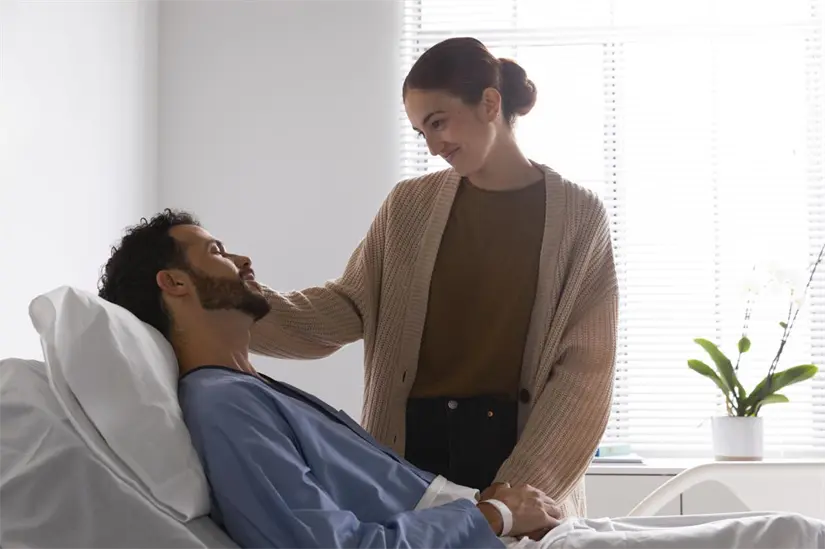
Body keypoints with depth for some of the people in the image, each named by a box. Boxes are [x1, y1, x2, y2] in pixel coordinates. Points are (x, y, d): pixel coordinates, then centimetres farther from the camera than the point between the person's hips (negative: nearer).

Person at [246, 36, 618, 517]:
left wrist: (519, 490, -14)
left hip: (520, 444, -2)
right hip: (414, 441, 2)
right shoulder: (410, 206, 7)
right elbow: (348, 307, 4)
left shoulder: (579, 214, -2)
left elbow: (587, 365, -6)